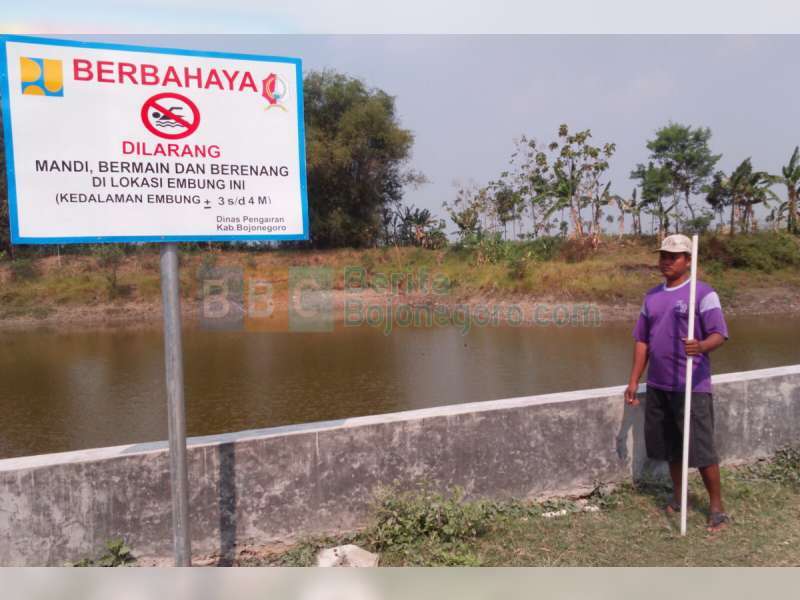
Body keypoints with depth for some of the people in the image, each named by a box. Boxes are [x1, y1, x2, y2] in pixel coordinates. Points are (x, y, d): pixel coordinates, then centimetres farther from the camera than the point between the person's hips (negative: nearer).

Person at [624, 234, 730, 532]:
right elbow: (642, 341, 14)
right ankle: (678, 496, 33)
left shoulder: (703, 293, -7)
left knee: (701, 449, -1)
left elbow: (719, 335, -16)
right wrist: (634, 381, 10)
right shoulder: (652, 296, 11)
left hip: (692, 386, -6)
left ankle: (717, 507, 15)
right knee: (668, 445, 16)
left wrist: (701, 346, -39)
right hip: (658, 385, 6)